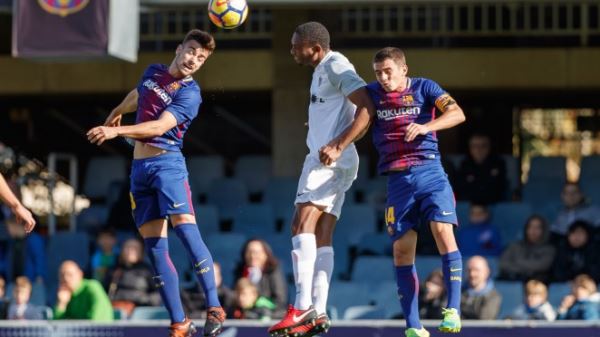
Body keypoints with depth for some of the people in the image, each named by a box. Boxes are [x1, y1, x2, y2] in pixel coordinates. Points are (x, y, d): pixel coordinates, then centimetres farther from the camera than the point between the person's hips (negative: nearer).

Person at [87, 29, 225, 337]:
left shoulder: (189, 94, -8)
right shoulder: (153, 73, 12)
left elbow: (159, 127, -21)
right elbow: (135, 96, 35)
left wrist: (116, 130, -30)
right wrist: (116, 113, 52)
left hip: (167, 162, -6)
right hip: (140, 167, 6)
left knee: (184, 226, -25)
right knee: (154, 246, -2)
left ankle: (214, 309, -23)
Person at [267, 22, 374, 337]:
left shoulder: (335, 65, -9)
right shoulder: (322, 71, 21)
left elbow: (367, 106, -19)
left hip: (330, 160, -11)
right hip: (328, 161, 11)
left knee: (302, 224, -18)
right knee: (321, 238, 5)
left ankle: (302, 307, -27)